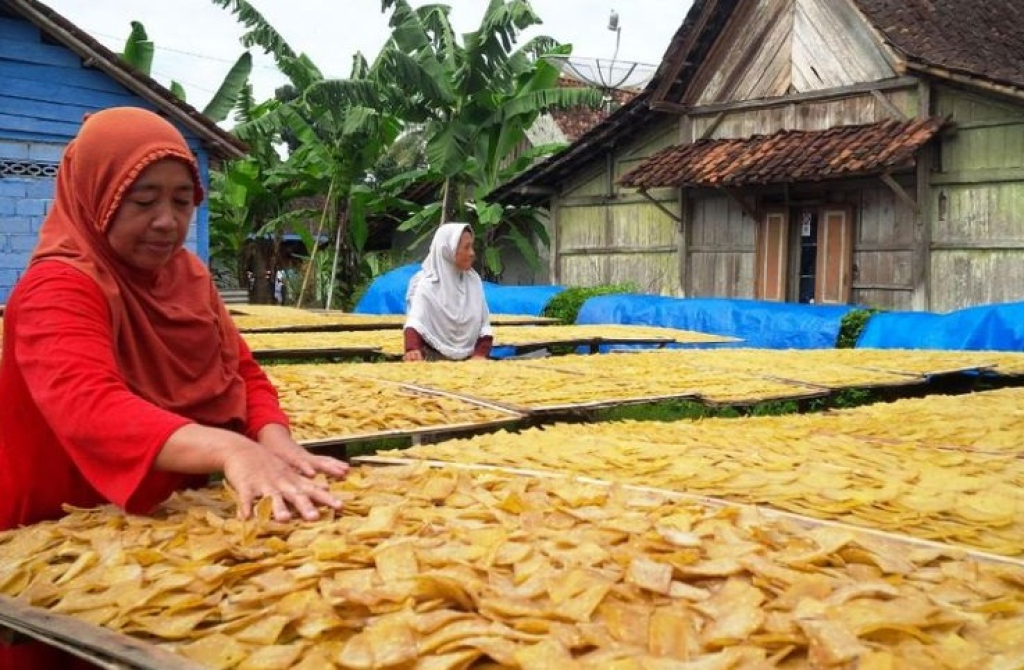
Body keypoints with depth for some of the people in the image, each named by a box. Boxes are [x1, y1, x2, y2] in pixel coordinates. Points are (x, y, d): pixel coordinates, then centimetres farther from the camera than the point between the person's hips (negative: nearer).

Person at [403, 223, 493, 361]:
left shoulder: (474, 280, 7)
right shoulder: (428, 284, -8)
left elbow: (484, 323, 9)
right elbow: (416, 321, -22)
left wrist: (481, 353, -6)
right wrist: (412, 349, -41)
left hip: (468, 359, 4)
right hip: (435, 359, -4)